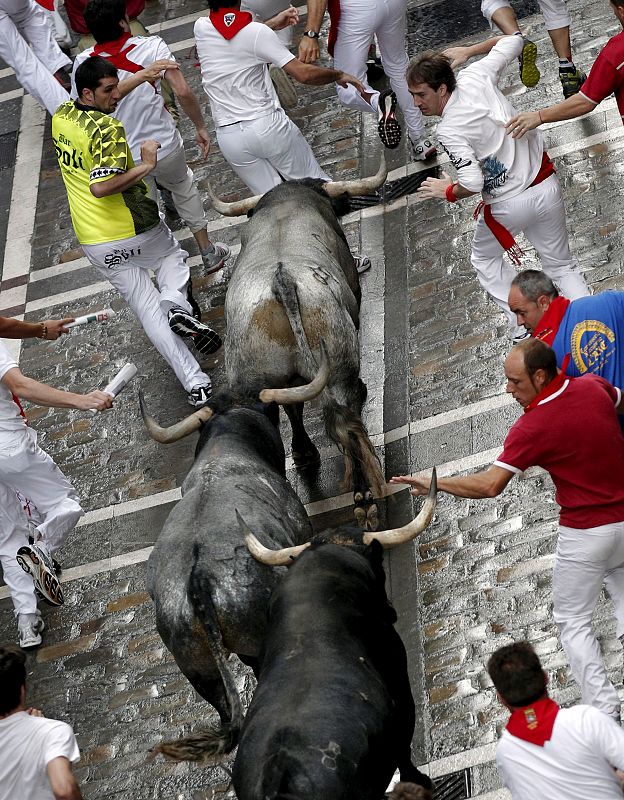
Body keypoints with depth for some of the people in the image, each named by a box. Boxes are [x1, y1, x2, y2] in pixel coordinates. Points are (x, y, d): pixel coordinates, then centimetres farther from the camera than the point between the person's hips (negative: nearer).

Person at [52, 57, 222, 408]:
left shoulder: (61, 115, 3)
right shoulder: (109, 130, -23)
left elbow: (106, 101, 24)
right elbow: (101, 187, -34)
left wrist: (144, 74, 23)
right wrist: (146, 166, -24)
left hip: (94, 244, 6)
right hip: (133, 232, -6)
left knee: (147, 308, 8)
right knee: (173, 256, 28)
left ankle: (195, 383, 3)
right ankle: (178, 305, -2)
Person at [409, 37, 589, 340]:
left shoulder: (448, 131, -21)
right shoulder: (474, 76, -4)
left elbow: (472, 183, -27)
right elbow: (513, 41, 12)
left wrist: (448, 191, -7)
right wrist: (468, 51, 22)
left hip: (508, 206, -6)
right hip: (546, 187, 6)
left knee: (485, 259, 24)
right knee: (561, 265, 19)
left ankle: (524, 328, 16)